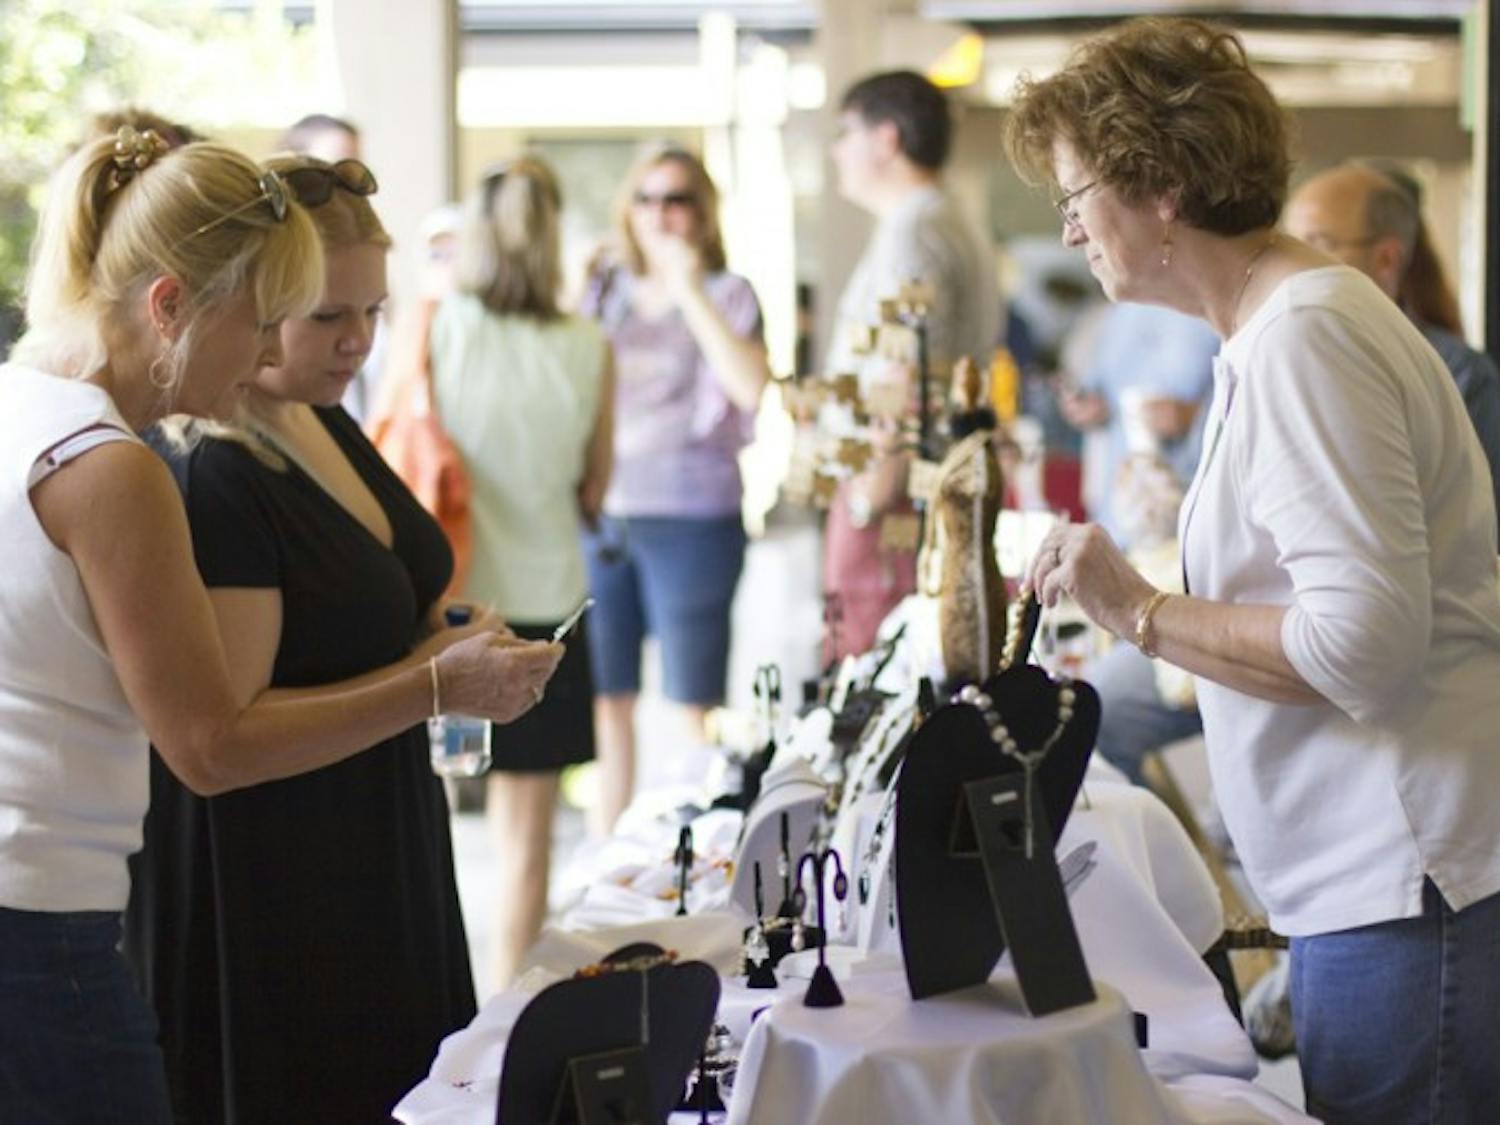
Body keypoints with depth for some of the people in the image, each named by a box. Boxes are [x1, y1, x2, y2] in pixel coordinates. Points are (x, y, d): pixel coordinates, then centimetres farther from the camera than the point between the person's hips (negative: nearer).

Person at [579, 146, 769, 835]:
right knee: (604, 696, 8)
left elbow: (751, 387, -16)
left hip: (691, 518, -4)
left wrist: (689, 288, -15)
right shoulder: (605, 292, 13)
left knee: (692, 706, 0)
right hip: (602, 514, 4)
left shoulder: (726, 295, 1)